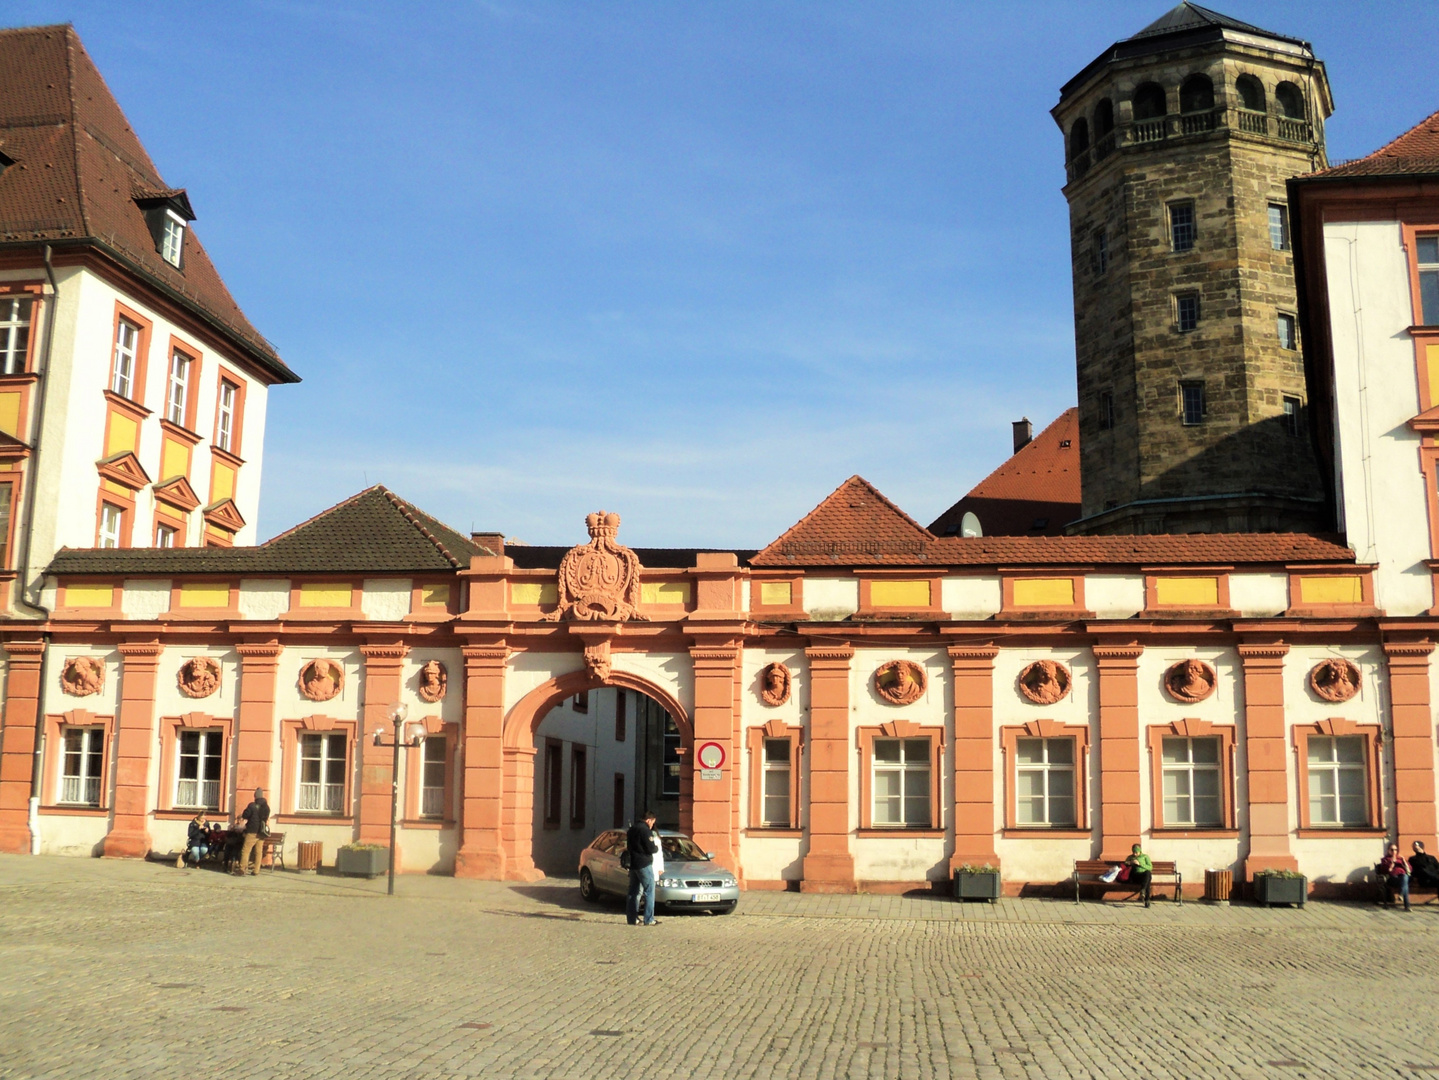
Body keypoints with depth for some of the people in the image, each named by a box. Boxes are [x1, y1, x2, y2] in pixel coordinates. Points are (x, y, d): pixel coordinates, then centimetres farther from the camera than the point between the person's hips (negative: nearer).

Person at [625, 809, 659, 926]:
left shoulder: (632, 829, 14)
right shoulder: (645, 830, -14)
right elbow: (650, 849, -17)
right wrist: (656, 847, 2)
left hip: (633, 864, 9)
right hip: (644, 864, -9)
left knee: (634, 892, 12)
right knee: (649, 891, -4)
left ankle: (632, 918, 12)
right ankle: (648, 920, -8)